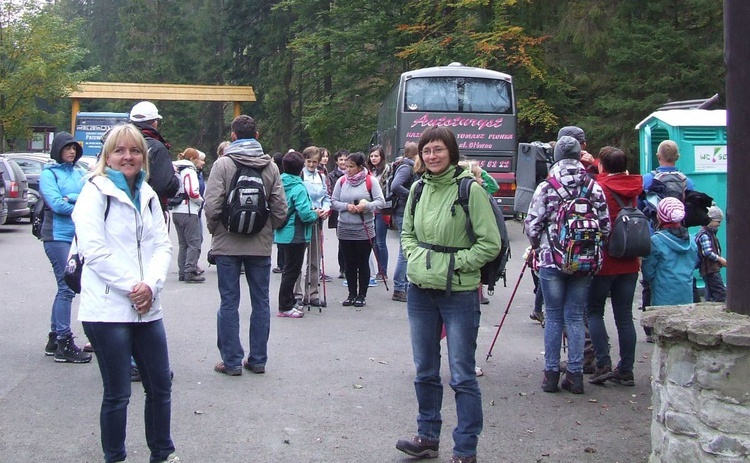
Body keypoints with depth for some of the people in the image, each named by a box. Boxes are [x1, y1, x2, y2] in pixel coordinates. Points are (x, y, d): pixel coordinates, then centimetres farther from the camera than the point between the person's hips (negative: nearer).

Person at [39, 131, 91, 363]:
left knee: (67, 287, 11)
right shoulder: (49, 174, -3)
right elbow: (56, 204, -13)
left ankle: (54, 339, 21)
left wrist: (71, 198, -15)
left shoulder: (78, 173, 14)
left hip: (79, 236, 7)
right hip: (58, 236, -6)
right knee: (67, 288, -8)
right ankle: (64, 344, -2)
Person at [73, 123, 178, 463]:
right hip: (108, 308, -6)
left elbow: (162, 245, 8)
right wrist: (132, 286, -14)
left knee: (161, 387, 11)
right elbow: (93, 250, -13)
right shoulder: (95, 192, -3)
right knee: (117, 394, 2)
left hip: (147, 308, 6)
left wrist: (151, 284, -9)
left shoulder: (148, 195, 15)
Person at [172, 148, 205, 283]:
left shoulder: (176, 171, 15)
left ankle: (182, 272, 15)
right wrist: (201, 201, -2)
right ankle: (190, 272, -8)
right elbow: (193, 192, -20)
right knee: (194, 243, -4)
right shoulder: (190, 171, -10)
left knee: (183, 244, 14)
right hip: (188, 212, -9)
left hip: (176, 211, 9)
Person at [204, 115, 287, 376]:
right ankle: (258, 359, 16)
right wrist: (268, 230, 13)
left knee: (229, 303, 4)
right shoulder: (270, 166, 2)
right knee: (261, 301, 11)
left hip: (227, 244, -3)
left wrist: (214, 230, 4)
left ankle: (232, 361, 8)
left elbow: (212, 205, -13)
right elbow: (280, 207, -1)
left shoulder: (223, 163, -7)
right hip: (261, 245, 3)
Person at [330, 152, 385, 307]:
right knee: (349, 263, 10)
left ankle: (362, 295, 15)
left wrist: (366, 205, -22)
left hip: (364, 230, -3)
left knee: (363, 263, 5)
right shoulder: (342, 181, 5)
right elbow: (333, 202, 3)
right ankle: (352, 294, 20)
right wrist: (346, 206, -14)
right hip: (345, 229, 3)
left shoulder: (370, 181, -4)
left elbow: (380, 201, -7)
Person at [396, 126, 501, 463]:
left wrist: (454, 264, -13)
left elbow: (490, 243, -10)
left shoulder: (469, 189, -11)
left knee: (462, 375, 0)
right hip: (420, 291, 6)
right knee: (425, 370, 16)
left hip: (459, 294, -6)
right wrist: (414, 256, 1)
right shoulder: (419, 188, 6)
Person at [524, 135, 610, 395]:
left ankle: (551, 374, 10)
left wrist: (538, 248, 12)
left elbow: (532, 225, -7)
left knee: (553, 317, 7)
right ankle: (575, 374, 10)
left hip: (551, 260, -2)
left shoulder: (546, 187, -6)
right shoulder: (594, 189, 1)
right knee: (576, 317, 9)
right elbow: (605, 225, 2)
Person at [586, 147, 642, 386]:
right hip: (629, 262, 5)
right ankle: (626, 369, 10)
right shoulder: (632, 187, 5)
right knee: (625, 316, 8)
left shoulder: (599, 187, -12)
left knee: (594, 311, 7)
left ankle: (603, 364, -3)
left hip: (604, 261, -5)